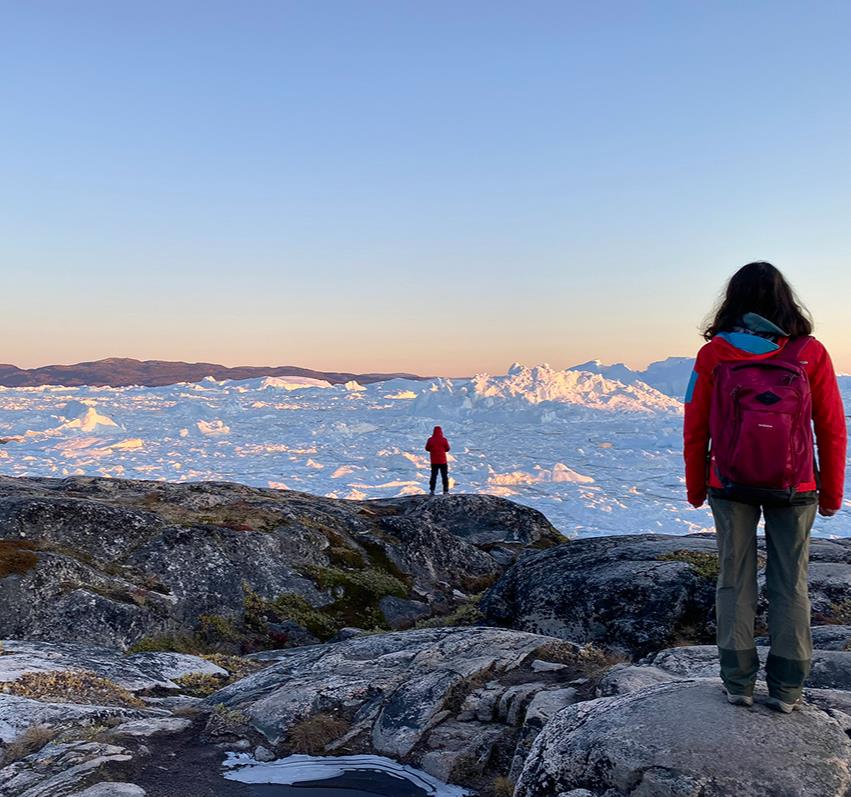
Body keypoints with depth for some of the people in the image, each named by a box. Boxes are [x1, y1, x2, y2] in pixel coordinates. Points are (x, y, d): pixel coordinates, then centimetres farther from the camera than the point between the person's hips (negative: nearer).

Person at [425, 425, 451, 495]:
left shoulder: (430, 440, -6)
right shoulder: (444, 440, -9)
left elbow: (427, 448, 2)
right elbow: (447, 449, 0)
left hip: (434, 461, 1)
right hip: (443, 461, -1)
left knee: (433, 475, 10)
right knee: (444, 476, 8)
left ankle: (432, 490, 3)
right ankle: (445, 491, 6)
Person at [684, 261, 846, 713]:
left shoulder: (713, 354, -8)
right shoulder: (810, 354, -6)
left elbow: (695, 427, -3)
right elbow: (832, 430, -1)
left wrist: (695, 488, 9)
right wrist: (831, 494, 10)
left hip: (730, 487, 0)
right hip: (794, 490, 1)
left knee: (735, 579, 12)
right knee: (790, 583, 12)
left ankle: (738, 681, 18)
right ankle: (787, 688, 18)